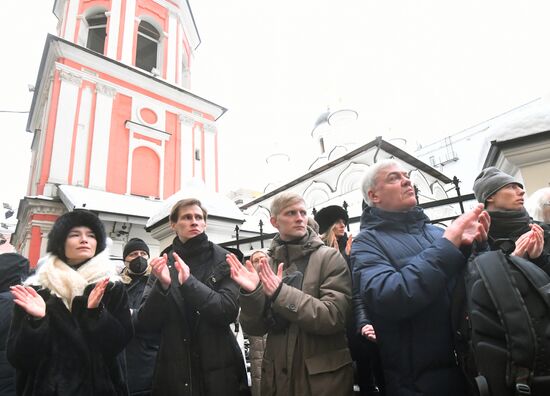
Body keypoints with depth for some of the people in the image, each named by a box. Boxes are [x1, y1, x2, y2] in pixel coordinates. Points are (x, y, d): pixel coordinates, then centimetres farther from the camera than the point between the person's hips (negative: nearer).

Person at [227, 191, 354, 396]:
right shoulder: (267, 265, 1)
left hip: (324, 375, -3)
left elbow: (335, 317, -18)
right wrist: (251, 293, -18)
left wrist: (280, 293, -25)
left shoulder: (330, 258, -8)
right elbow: (254, 329, 0)